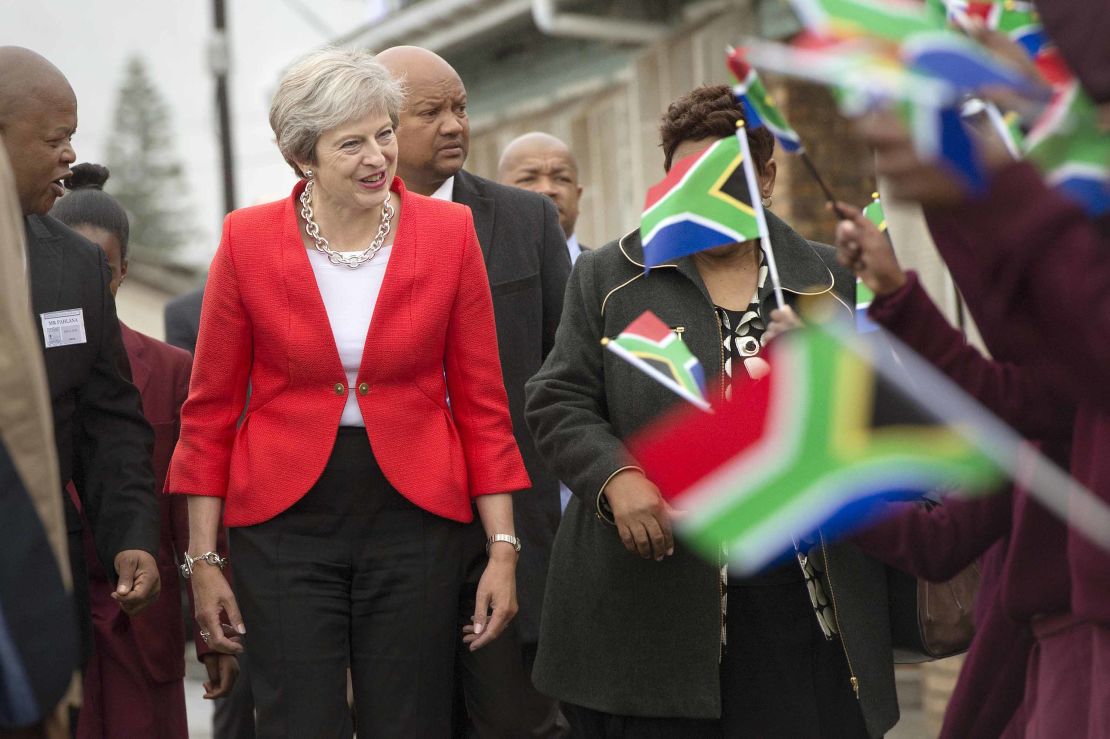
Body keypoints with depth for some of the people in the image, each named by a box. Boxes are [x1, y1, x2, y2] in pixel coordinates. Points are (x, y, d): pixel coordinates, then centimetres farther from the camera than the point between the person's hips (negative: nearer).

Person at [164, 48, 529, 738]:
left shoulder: (449, 233, -2)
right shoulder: (247, 241, -4)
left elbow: (481, 401, 1)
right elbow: (211, 409, 3)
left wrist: (504, 547, -3)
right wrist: (203, 558, 1)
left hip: (415, 516, 1)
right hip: (286, 520, 0)